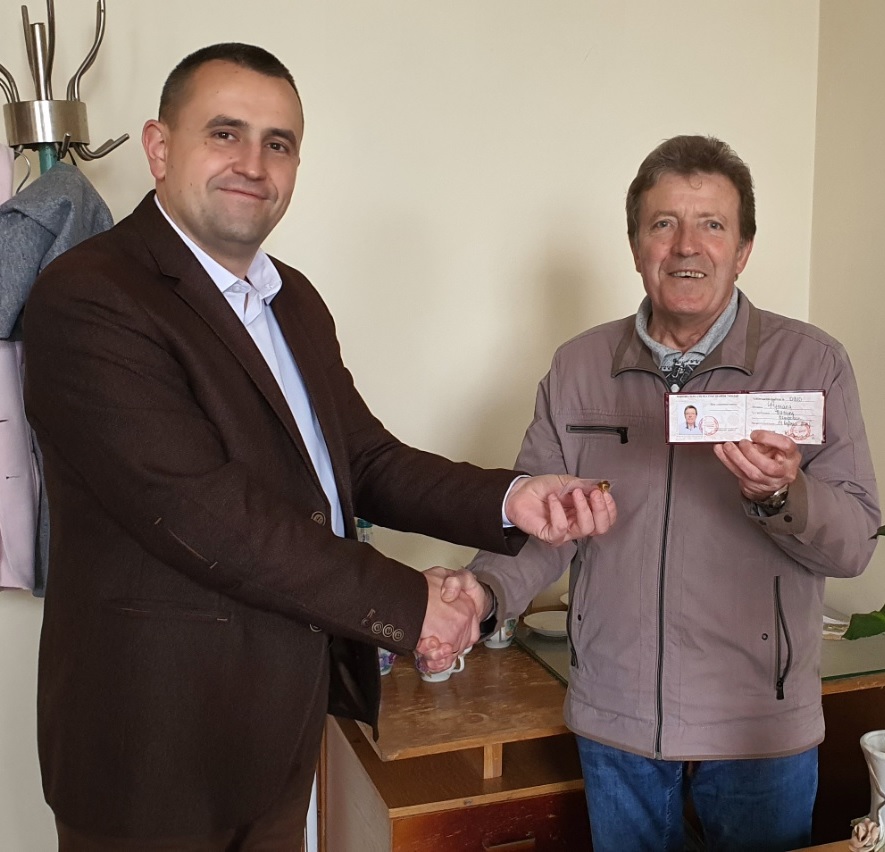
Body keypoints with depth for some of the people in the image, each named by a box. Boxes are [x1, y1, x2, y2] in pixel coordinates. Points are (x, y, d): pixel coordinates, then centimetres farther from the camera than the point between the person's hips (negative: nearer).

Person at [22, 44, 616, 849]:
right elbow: (203, 514, -26)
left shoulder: (293, 298, 8)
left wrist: (509, 500, -9)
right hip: (162, 734, -7)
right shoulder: (88, 299, -18)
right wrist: (406, 604, -19)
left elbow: (364, 459, 7)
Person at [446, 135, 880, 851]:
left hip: (761, 723, -1)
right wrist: (487, 589, -19)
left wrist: (781, 495, -28)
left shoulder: (813, 362, -6)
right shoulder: (578, 368, 0)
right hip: (614, 719, 2)